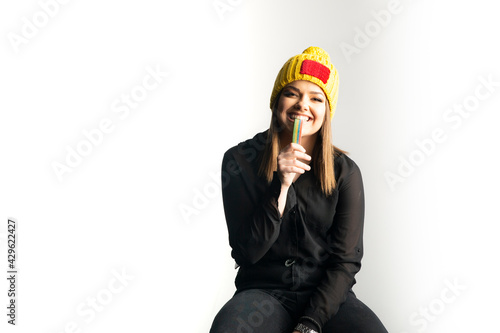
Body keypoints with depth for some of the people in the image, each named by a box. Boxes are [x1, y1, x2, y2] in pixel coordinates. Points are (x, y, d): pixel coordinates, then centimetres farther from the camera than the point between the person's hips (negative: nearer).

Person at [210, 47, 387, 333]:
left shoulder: (345, 171, 0)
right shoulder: (240, 161, -2)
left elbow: (346, 259, -2)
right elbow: (246, 253, -7)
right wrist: (281, 186, -18)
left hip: (327, 296, 1)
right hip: (263, 292, -1)